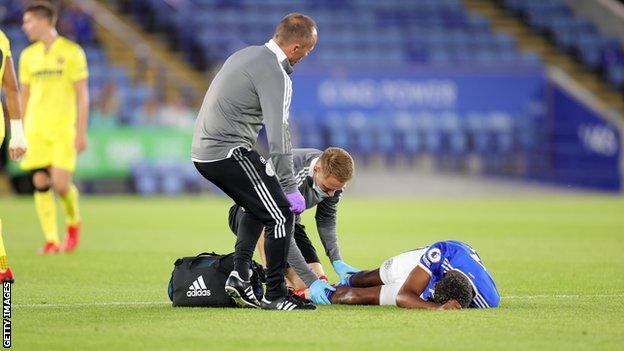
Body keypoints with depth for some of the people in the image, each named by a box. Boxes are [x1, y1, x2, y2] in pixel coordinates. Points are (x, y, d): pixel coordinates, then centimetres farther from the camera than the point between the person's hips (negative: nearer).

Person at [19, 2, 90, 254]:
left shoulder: (71, 52, -3)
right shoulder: (28, 55, 11)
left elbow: (82, 94, -4)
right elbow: (24, 95, 16)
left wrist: (81, 132, -10)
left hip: (63, 129, -4)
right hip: (35, 129, 4)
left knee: (60, 183, -13)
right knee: (40, 183, -4)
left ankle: (73, 221, 15)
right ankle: (51, 240, 2)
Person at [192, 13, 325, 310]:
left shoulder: (245, 54, 16)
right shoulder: (275, 74, -14)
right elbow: (278, 134, -20)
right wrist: (289, 187, -17)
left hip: (202, 151, 10)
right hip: (229, 151, -10)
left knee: (257, 208, 25)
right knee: (281, 214, -6)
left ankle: (239, 275, 14)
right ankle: (275, 294, -5)